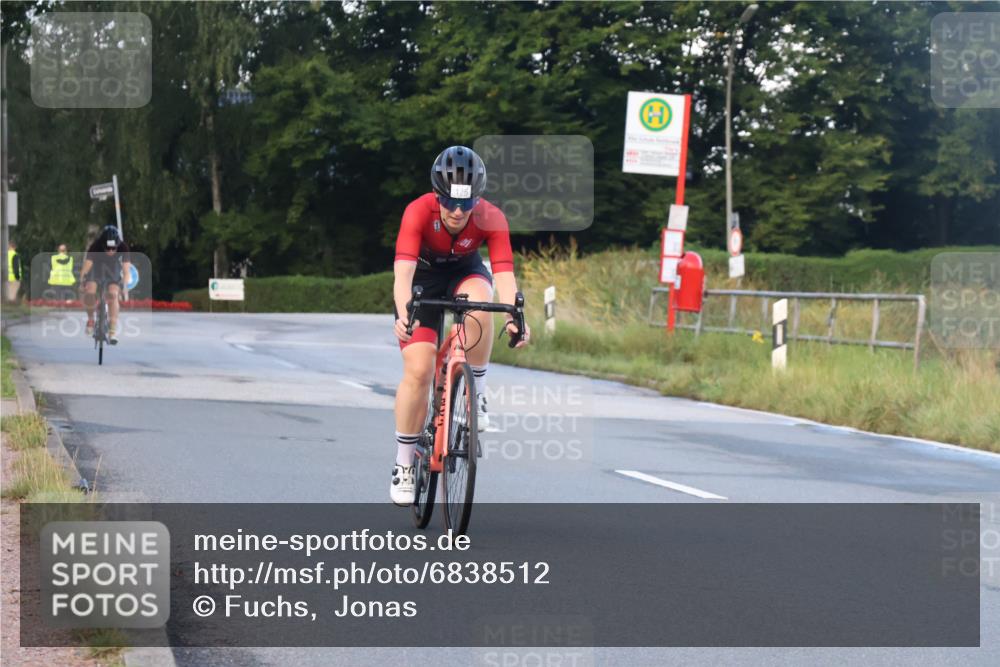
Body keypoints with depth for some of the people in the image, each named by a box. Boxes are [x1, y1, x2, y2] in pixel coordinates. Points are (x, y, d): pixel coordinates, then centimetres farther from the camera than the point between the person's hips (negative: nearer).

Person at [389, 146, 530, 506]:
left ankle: (476, 394, -14)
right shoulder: (418, 212, -32)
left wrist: (514, 317, -53)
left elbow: (504, 274, -35)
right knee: (418, 371, -13)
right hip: (423, 277, -1)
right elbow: (403, 273, -42)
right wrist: (404, 315, -59)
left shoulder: (491, 219, -28)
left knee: (479, 307, -36)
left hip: (465, 272, 1)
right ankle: (404, 464, 2)